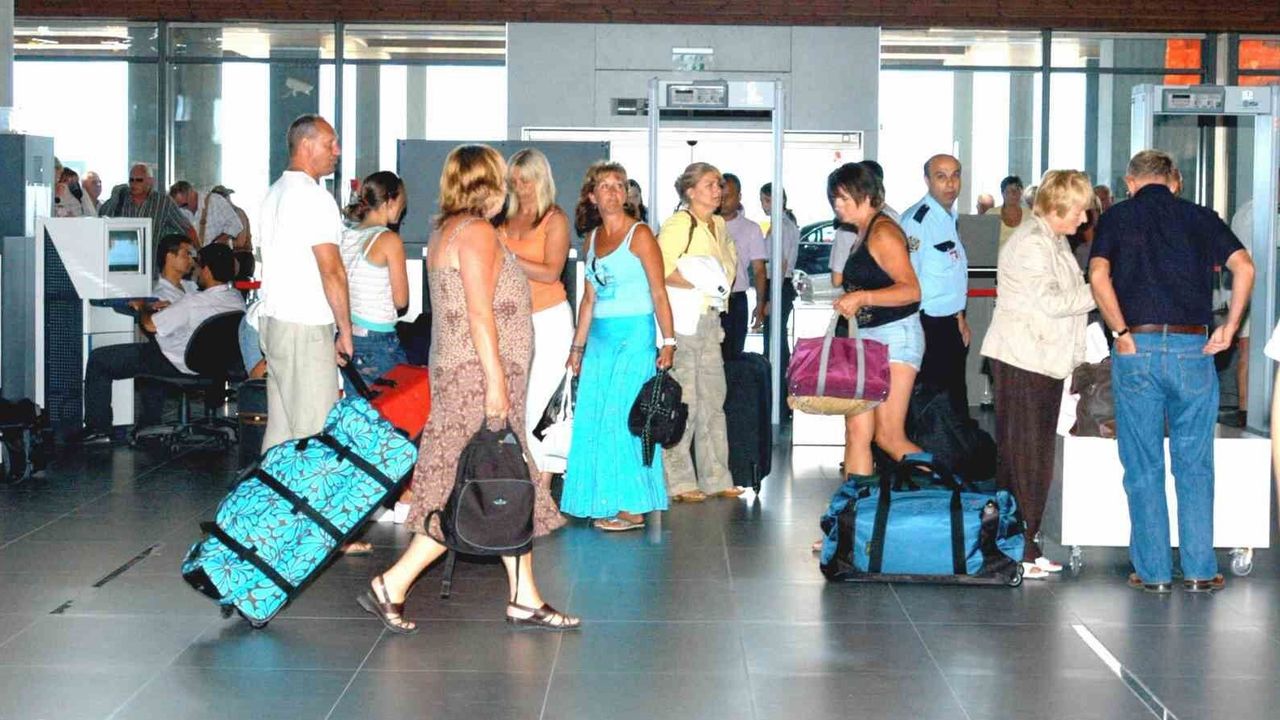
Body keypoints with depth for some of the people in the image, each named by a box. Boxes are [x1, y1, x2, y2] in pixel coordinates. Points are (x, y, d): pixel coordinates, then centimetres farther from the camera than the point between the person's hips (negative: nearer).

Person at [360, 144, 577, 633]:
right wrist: (495, 382, -21)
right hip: (477, 375, -10)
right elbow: (479, 312, -19)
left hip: (459, 374, 10)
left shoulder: (444, 231, 16)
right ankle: (391, 586, -4)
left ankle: (525, 598, 14)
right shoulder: (476, 231, -13)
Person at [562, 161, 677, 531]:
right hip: (600, 337, 7)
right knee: (594, 420, 4)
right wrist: (578, 346, 18)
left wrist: (668, 342, -15)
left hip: (634, 335, -7)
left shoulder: (639, 234, -5)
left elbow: (659, 293, -8)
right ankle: (606, 503, 11)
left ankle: (633, 508, -3)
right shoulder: (592, 237, 14)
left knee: (622, 417, -8)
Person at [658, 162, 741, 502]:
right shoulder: (678, 225, -9)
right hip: (681, 321, -8)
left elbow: (729, 260, 34)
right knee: (682, 402, -7)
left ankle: (715, 478, 16)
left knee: (713, 400, 9)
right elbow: (659, 271, -17)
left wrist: (722, 281, 16)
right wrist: (700, 282, -20)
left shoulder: (718, 225, 16)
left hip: (710, 319, 8)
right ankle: (677, 481, 0)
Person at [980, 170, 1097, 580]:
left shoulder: (1055, 240, 18)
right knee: (1021, 453, -6)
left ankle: (1027, 546, 15)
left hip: (1047, 360, 10)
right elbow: (1050, 301, -21)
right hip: (1021, 360, -10)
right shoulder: (1030, 243, -14)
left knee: (1038, 454, 10)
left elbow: (1066, 296, 19)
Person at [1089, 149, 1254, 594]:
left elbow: (1099, 275, -10)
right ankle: (1199, 570, 10)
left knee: (1143, 467, 6)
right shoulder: (1199, 217, 10)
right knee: (1194, 465, 9)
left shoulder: (1116, 217, 7)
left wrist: (1122, 332, -4)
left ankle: (1153, 571, 9)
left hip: (1136, 349, -1)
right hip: (1192, 348, 1)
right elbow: (1243, 266, -4)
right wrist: (1229, 328, 1)